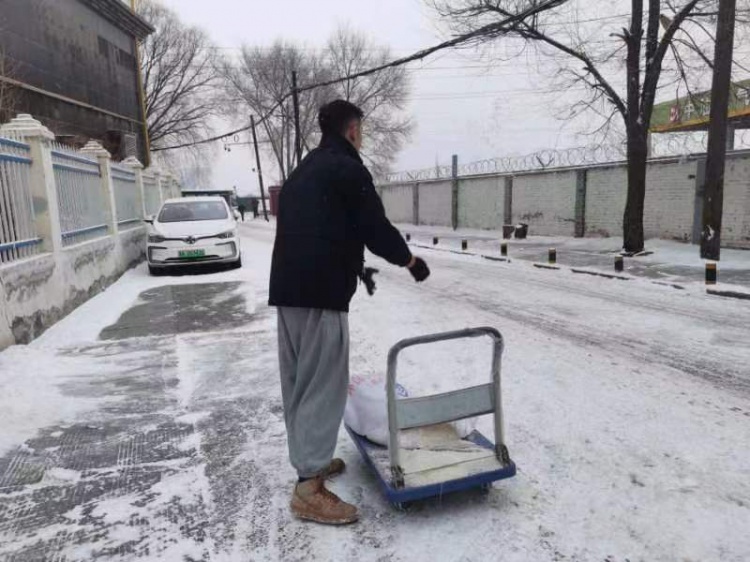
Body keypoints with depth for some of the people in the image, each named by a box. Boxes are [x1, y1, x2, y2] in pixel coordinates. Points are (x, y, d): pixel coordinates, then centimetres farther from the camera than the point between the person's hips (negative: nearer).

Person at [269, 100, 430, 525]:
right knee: (324, 383, -6)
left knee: (299, 380, 15)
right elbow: (376, 228, -8)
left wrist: (354, 266, 36)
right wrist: (411, 260, 10)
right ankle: (310, 486, -3)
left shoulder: (302, 171, 24)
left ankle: (308, 459, 28)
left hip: (286, 286, 9)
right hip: (320, 291, -9)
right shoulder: (348, 169, -4)